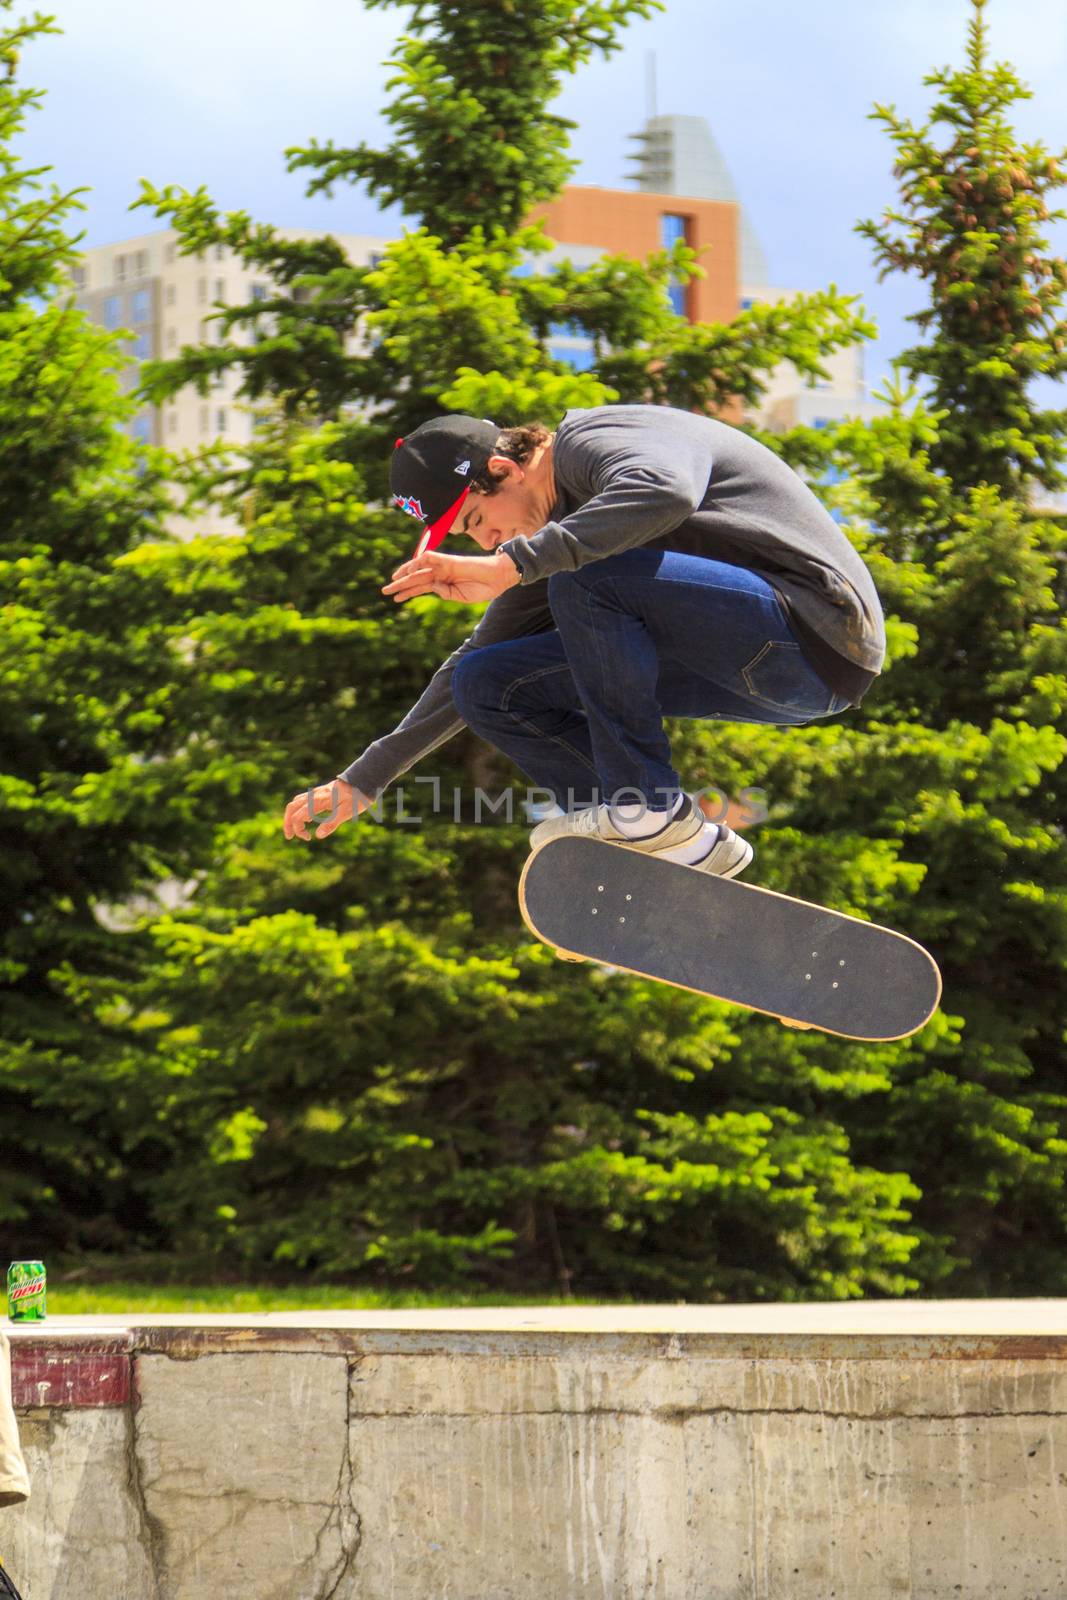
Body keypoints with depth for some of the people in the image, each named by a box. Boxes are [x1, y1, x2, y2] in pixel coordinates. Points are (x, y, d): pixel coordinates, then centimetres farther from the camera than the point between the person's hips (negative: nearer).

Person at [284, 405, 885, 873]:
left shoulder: (597, 440, -12)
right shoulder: (558, 538, 16)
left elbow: (665, 492, -37)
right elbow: (477, 665, 26)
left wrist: (512, 565, -36)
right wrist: (364, 780, 23)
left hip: (815, 630, -10)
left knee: (586, 579, -28)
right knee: (487, 684, 8)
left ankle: (651, 806, -18)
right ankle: (688, 846, -1)